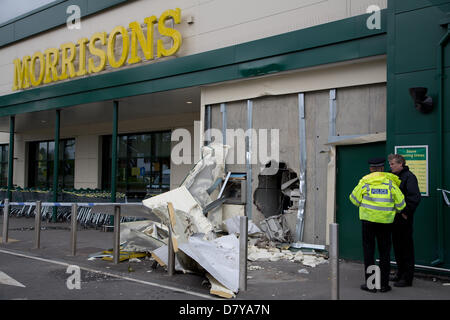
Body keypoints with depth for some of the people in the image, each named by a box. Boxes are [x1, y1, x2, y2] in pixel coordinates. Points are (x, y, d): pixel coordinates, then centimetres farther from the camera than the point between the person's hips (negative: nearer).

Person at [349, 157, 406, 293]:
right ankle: (384, 284, 14)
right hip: (385, 220, 1)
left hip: (368, 219, -1)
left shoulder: (364, 182, 0)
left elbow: (354, 198, 5)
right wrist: (395, 210, 24)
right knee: (384, 252, 10)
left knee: (369, 251, 6)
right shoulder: (390, 182, 2)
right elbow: (400, 202, 4)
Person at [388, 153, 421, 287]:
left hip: (404, 218, -9)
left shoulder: (409, 177, -11)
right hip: (394, 218, 9)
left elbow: (415, 197, -19)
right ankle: (400, 273, 27)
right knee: (397, 246, 15)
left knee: (406, 248, -2)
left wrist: (406, 213, -17)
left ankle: (407, 278, 4)